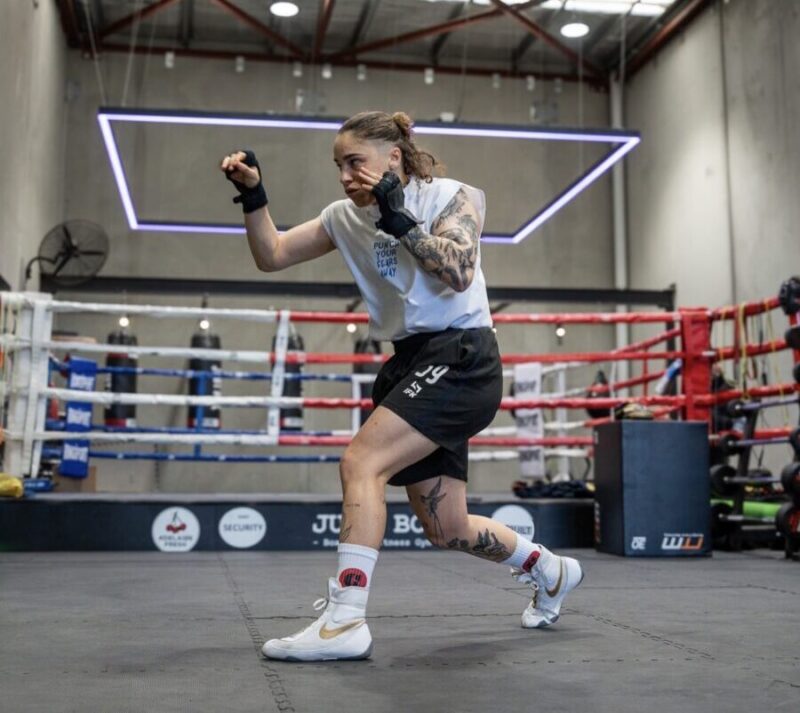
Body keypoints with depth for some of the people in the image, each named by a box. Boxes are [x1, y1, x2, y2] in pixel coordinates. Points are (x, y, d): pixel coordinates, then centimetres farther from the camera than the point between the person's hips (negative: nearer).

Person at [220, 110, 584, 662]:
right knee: (448, 531, 10)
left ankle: (345, 621, -22)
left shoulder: (454, 197, -3)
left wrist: (399, 217, -18)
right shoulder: (346, 216, 10)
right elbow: (272, 256, 7)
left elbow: (459, 273, -20)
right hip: (411, 364, 7)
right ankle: (551, 573, 35)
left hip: (460, 359, -7)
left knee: (360, 462, -24)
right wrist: (253, 196, -7)